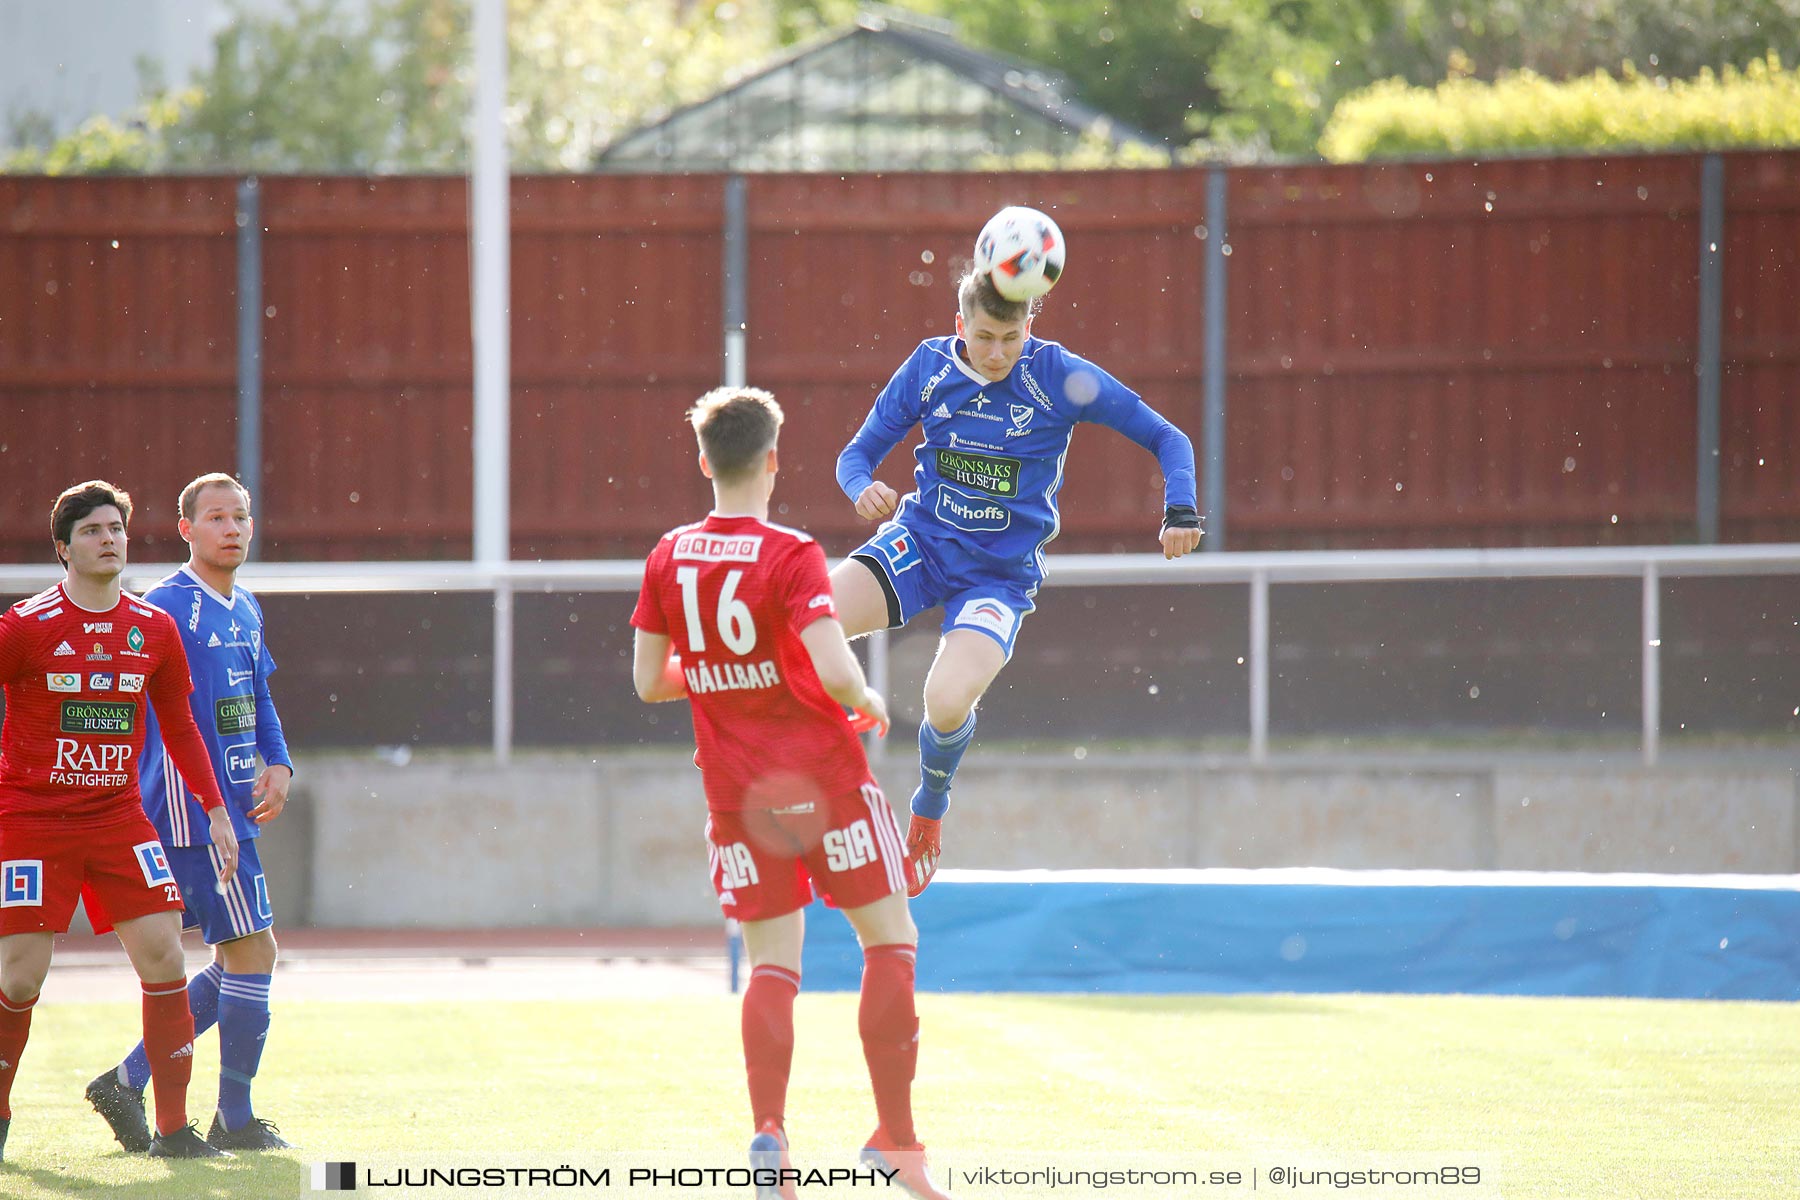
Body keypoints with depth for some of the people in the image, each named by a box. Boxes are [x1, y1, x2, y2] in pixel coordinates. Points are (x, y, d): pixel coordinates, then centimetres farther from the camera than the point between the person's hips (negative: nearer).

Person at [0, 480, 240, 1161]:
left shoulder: (154, 630, 5)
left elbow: (179, 726, 16)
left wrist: (215, 811, 11)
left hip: (118, 817, 4)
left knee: (163, 953, -9)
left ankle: (173, 1128, -3)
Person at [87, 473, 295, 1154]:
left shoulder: (244, 610, 15)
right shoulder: (166, 608, -12)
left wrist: (279, 765, 8)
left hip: (233, 810, 9)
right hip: (189, 810, -9)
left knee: (236, 961, 12)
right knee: (253, 952, -7)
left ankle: (127, 1083, 17)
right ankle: (234, 1120, 3)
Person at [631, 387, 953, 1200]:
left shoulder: (669, 558, 2)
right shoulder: (790, 557, -14)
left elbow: (650, 681, 7)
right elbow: (834, 672, -24)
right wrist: (867, 702, -2)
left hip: (735, 790, 5)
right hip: (821, 775, -5)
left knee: (772, 965, 9)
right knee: (890, 941, 6)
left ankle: (767, 1130, -10)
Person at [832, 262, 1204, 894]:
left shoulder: (1060, 376, -11)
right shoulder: (927, 369, -5)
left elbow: (1166, 439, -4)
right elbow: (857, 454, 3)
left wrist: (1180, 511, -21)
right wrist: (863, 487, -22)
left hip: (999, 574, -2)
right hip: (919, 543, 2)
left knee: (948, 701, -27)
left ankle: (930, 809, 9)